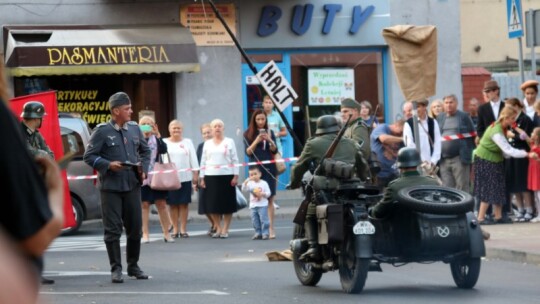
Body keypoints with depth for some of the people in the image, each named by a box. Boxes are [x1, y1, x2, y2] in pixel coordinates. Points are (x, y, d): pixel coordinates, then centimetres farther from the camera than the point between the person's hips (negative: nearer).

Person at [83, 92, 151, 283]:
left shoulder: (134, 129, 9)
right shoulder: (102, 131, -5)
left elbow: (145, 151, 22)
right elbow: (89, 156, -4)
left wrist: (143, 169, 7)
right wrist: (108, 165, -17)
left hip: (132, 185, 4)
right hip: (110, 186, -4)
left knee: (135, 227, 8)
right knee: (113, 229, -2)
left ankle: (133, 266, 21)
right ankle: (116, 269, 4)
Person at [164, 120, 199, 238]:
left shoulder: (187, 142, 9)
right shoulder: (164, 142, 5)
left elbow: (193, 159, 8)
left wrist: (195, 174, 2)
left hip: (185, 177, 1)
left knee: (184, 204, 2)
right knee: (173, 204, 2)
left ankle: (183, 229, 7)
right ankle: (175, 229, 8)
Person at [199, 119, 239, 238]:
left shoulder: (229, 142, 5)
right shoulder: (207, 144, 12)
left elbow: (235, 160, 2)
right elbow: (203, 161, 12)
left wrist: (235, 176, -6)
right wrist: (202, 177, 5)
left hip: (226, 175, -2)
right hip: (211, 176, 2)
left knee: (227, 203, -2)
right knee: (213, 204, 0)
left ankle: (225, 230, 4)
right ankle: (219, 228, 11)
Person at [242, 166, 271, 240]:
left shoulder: (264, 183, -3)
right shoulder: (250, 183, 4)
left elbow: (268, 193, -3)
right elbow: (244, 189, -9)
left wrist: (262, 194, -20)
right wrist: (246, 181, -21)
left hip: (262, 205, -4)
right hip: (253, 205, 4)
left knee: (264, 220, -7)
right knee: (255, 221, 6)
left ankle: (265, 233, -2)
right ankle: (258, 233, 14)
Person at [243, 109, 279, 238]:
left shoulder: (270, 132, 10)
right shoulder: (248, 134, 5)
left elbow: (275, 150, 5)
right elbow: (248, 152, -2)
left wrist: (270, 140, -13)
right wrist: (256, 141, -15)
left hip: (269, 168, 1)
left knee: (270, 199, -4)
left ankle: (271, 228, -6)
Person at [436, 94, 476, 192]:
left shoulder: (464, 116, 2)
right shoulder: (440, 118, 14)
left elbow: (472, 136, 1)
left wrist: (469, 153, -6)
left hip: (459, 158, -4)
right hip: (444, 160, 4)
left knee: (462, 188, -3)